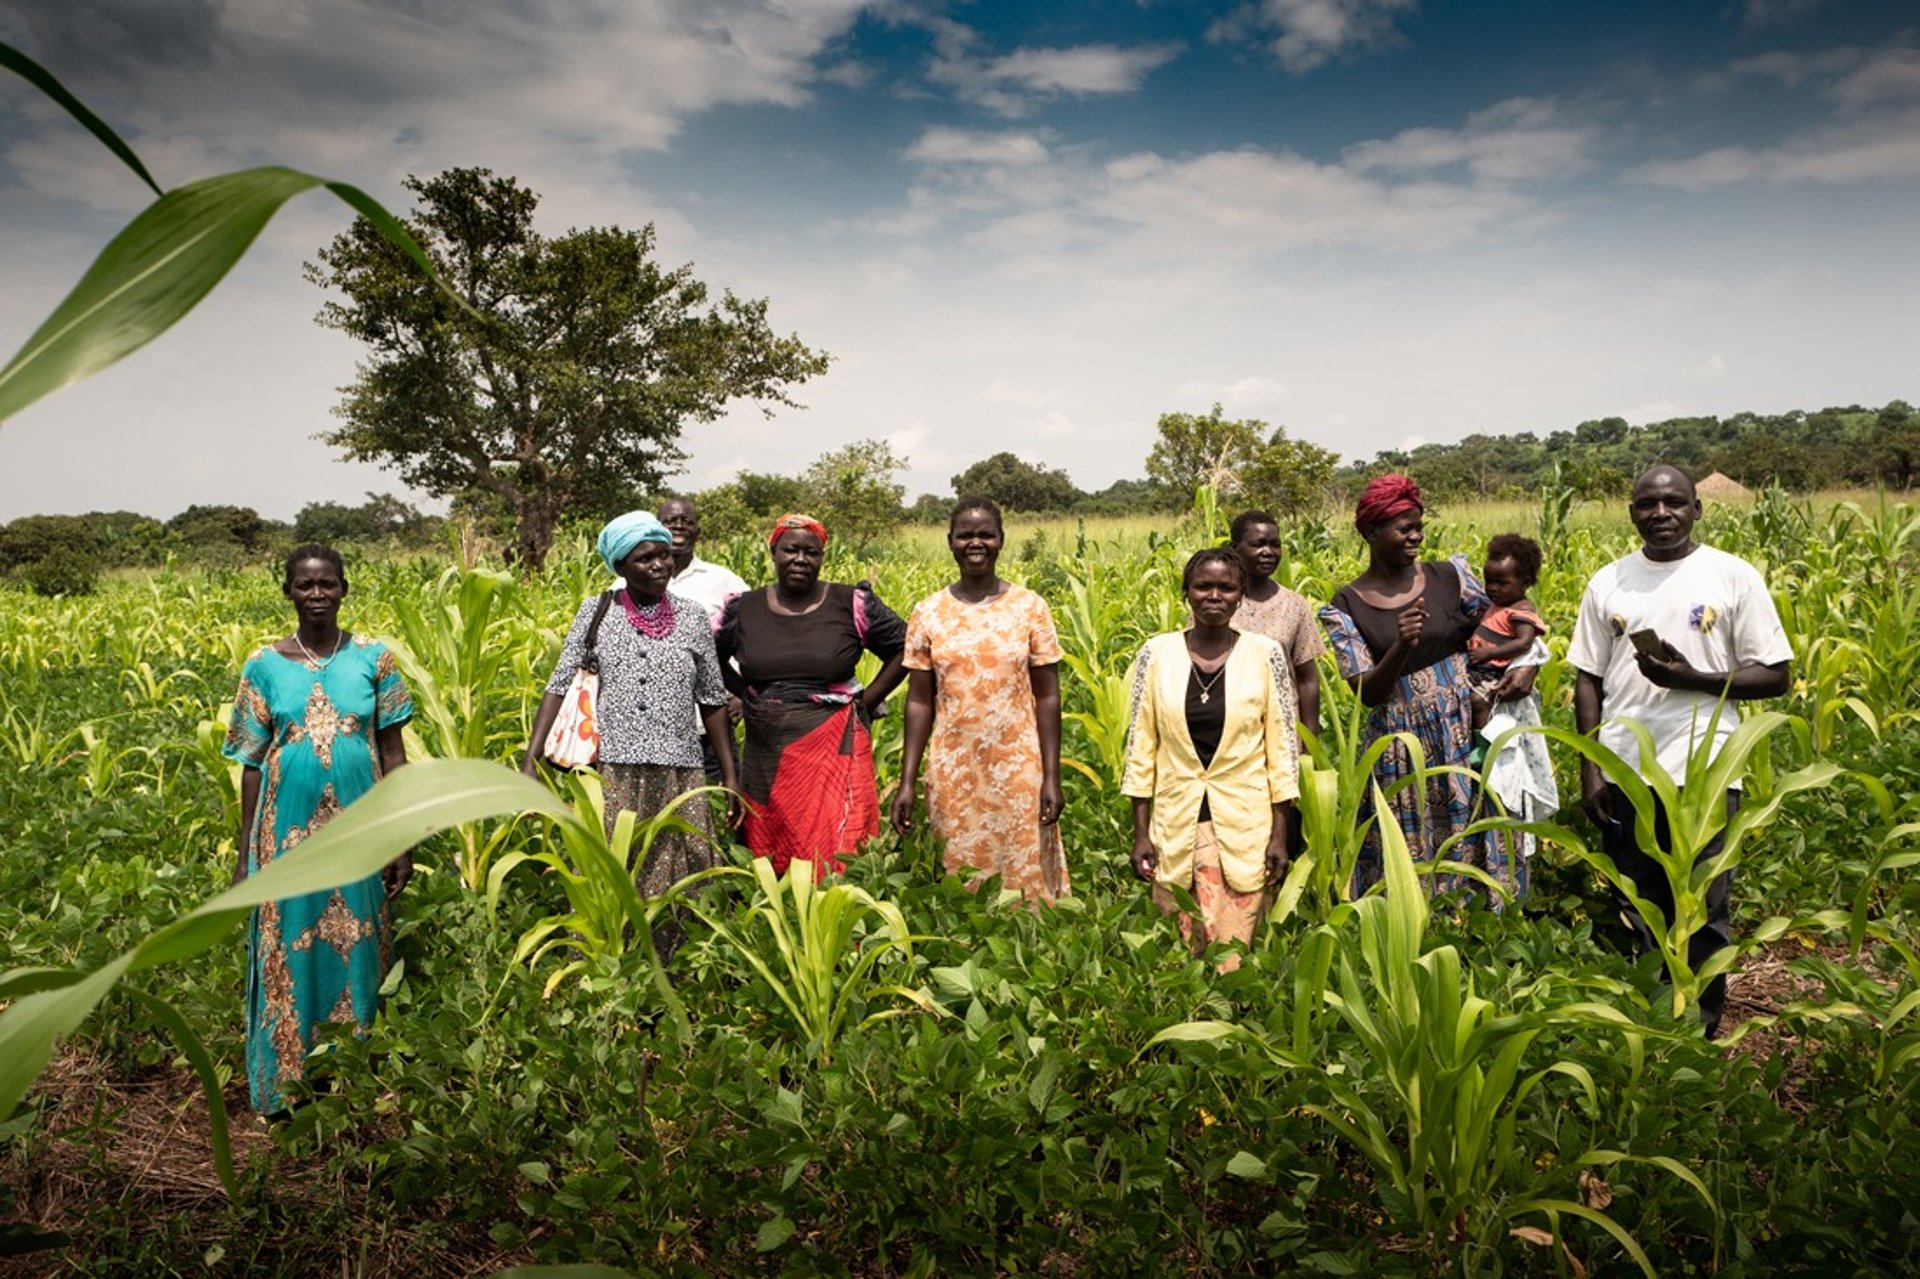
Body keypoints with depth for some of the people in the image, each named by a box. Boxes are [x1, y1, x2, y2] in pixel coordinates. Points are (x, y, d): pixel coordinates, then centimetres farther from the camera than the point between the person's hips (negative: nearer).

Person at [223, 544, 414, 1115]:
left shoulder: (373, 657, 0)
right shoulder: (265, 665, 1)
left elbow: (392, 752, 2)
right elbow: (252, 763, 4)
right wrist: (245, 854, 3)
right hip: (289, 830, 0)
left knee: (357, 948, 8)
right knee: (289, 951, 6)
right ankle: (286, 1089, 21)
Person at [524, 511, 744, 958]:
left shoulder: (692, 616, 5)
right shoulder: (596, 612, 3)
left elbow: (712, 700, 10)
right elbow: (558, 686, 1)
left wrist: (730, 777, 9)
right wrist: (530, 761, -8)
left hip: (679, 774, 1)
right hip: (612, 773, -1)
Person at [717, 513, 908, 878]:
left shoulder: (852, 604, -2)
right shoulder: (743, 610, 5)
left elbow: (905, 649, 3)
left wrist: (866, 701, -1)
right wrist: (745, 695, 8)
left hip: (836, 751, -3)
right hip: (767, 756, 3)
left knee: (836, 854, -6)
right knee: (770, 863, 8)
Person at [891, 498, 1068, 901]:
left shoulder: (1030, 607, -1)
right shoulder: (928, 613, 2)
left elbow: (1047, 697, 0)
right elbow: (919, 702, 4)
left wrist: (1052, 777, -5)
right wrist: (907, 783, 0)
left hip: (1020, 772, -1)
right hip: (953, 775, 1)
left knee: (1026, 879, 4)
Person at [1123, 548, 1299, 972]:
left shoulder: (1265, 654, -1)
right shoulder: (1156, 653, 0)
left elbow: (1283, 745, 2)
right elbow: (1141, 745, 4)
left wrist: (1280, 835, -2)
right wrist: (1140, 834, 1)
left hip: (1245, 827, -1)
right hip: (1176, 826, 1)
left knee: (1233, 958, 0)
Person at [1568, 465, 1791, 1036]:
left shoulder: (1735, 577, 0)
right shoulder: (1608, 582, 8)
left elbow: (1775, 677, 0)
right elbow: (1588, 681, 9)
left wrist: (1692, 678, -16)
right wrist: (1590, 769, 1)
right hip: (1623, 776, 3)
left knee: (1704, 915, 4)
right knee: (1634, 913, 12)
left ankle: (1701, 1033, 20)